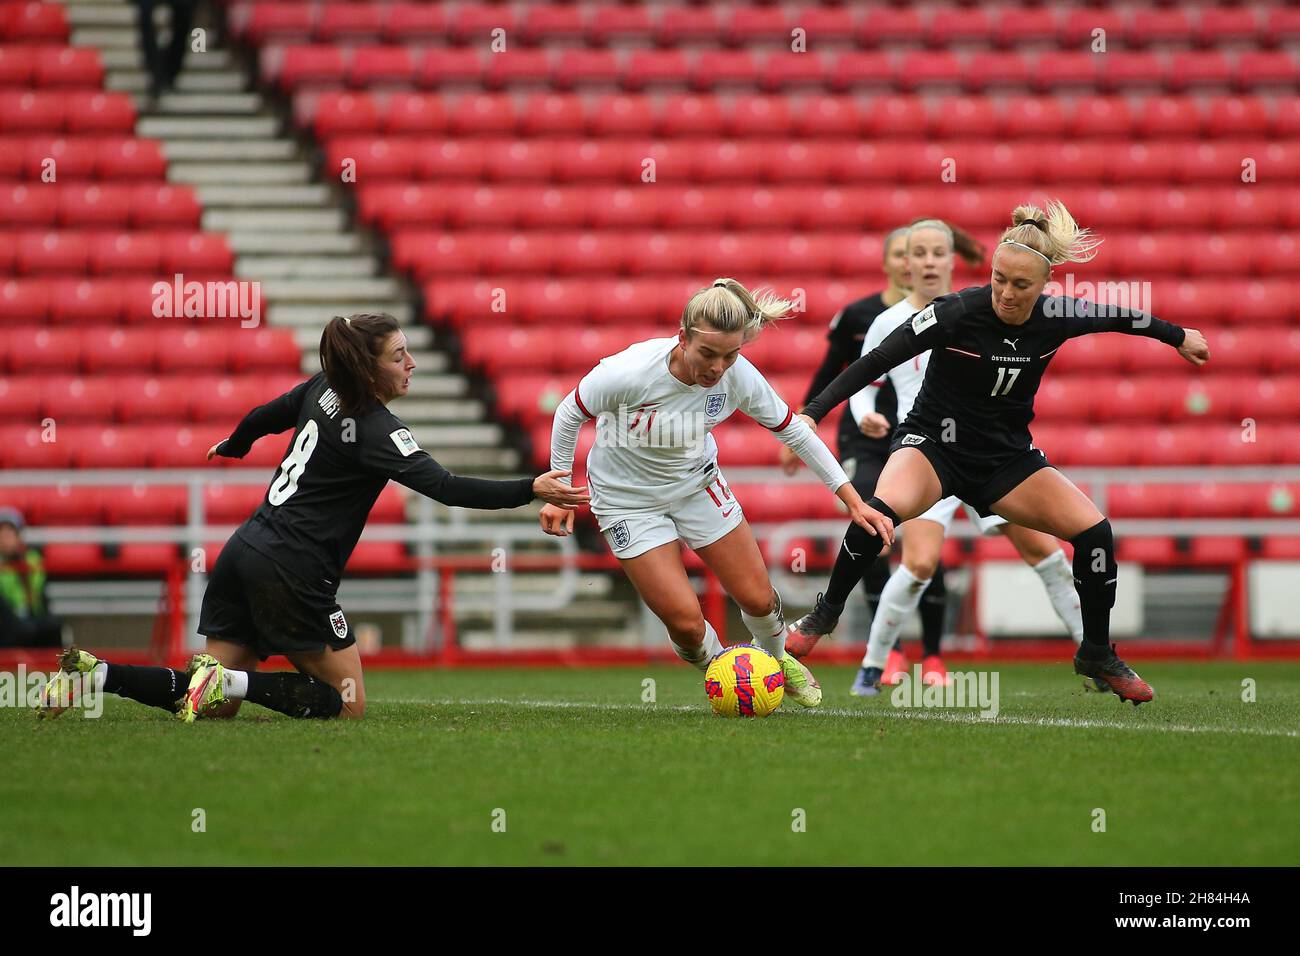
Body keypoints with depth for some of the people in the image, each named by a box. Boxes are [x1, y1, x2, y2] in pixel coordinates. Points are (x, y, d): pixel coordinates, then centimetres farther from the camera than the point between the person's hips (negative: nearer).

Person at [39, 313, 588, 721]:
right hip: (292, 573, -9)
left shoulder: (325, 390, 8)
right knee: (349, 704, 2)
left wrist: (232, 447, 47)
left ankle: (92, 674, -4)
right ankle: (229, 681, -14)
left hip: (245, 553, 9)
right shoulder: (377, 431, -15)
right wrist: (531, 491, -27)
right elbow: (444, 487, -25)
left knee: (213, 707, 11)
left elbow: (266, 416, 26)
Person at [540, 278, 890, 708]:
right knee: (686, 621, -12)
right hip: (628, 499, -3)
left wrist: (849, 496, -6)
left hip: (698, 483, 3)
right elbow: (569, 415, -15)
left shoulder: (739, 377, -23)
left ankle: (775, 659, 39)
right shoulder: (629, 373, -34)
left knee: (758, 598, 4)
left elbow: (793, 430, -7)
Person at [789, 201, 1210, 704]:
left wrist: (1178, 336, 26)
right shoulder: (957, 313, -23)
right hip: (934, 444, -4)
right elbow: (878, 360, -21)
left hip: (1007, 456, 4)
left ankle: (1097, 654, 10)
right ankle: (826, 614, -13)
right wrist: (814, 412, -28)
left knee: (1093, 529, -12)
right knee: (883, 511, -35)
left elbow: (1116, 317, 11)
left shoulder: (1057, 317, -11)